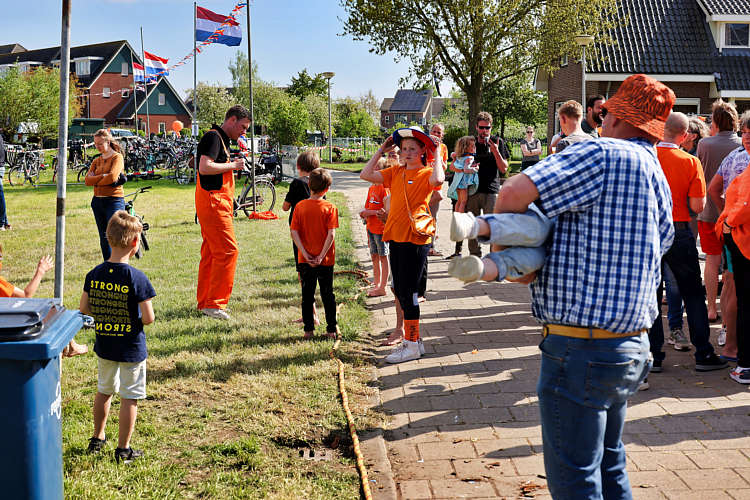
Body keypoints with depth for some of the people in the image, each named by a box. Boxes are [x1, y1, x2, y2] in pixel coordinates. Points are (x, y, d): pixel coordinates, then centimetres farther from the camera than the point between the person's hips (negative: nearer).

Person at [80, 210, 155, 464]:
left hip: (104, 345, 5)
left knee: (104, 390, 24)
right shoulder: (136, 277, -21)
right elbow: (148, 318, -20)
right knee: (129, 397, 9)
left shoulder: (94, 274, -6)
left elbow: (83, 309, 1)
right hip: (131, 348, -5)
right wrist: (135, 317, 1)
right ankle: (123, 449, 17)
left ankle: (97, 438, 38)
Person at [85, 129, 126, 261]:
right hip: (97, 201, 7)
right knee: (103, 237, 12)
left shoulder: (117, 157, -4)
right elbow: (87, 180, 2)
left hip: (114, 200, -7)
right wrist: (102, 176, -12)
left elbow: (112, 177, -19)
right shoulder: (96, 161, 15)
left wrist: (96, 181, -4)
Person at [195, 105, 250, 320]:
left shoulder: (222, 139, 21)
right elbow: (205, 167, -23)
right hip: (213, 201, -11)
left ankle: (205, 302, 17)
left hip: (218, 202, 11)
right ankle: (214, 303, -9)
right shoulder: (213, 137, -11)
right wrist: (233, 165, -13)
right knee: (228, 250, -12)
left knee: (211, 252, 12)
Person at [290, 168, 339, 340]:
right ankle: (331, 329, 14)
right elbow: (331, 234, -16)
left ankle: (309, 329, 13)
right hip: (325, 261, -1)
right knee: (328, 294, 10)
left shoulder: (300, 206, -2)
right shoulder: (329, 207, -8)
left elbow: (294, 232, -8)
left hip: (305, 260, 1)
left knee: (307, 295, 10)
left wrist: (305, 254, -10)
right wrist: (321, 256, -13)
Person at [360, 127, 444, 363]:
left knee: (408, 291, -5)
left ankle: (413, 345, 3)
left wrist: (437, 155, -14)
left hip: (415, 239, -7)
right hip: (396, 237, 7)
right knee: (400, 291, 12)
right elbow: (366, 175, 5)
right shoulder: (395, 173, 13)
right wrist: (381, 151, 9)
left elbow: (438, 179, -28)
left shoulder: (426, 173, -4)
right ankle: (411, 340, 23)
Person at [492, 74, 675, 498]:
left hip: (582, 350, -10)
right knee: (609, 464, 24)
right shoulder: (660, 181, 14)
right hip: (631, 346, 10)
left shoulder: (604, 155, -15)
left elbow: (516, 192, -24)